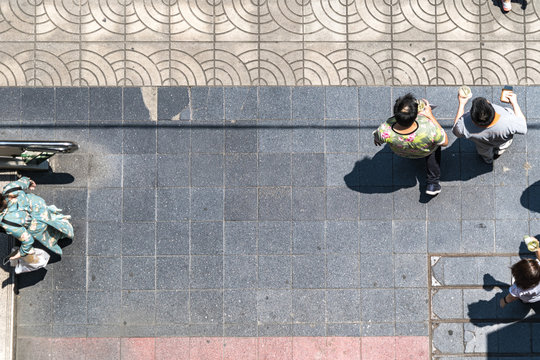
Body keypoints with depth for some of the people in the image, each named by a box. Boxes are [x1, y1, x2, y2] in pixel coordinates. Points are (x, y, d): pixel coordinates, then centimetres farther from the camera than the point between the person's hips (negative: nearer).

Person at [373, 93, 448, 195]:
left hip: (400, 153, 2)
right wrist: (430, 116, -20)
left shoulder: (384, 132, -43)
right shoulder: (430, 130, -46)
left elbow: (376, 138, -16)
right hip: (426, 152, -1)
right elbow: (445, 142, -22)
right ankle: (433, 183, 35)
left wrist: (377, 139, 8)